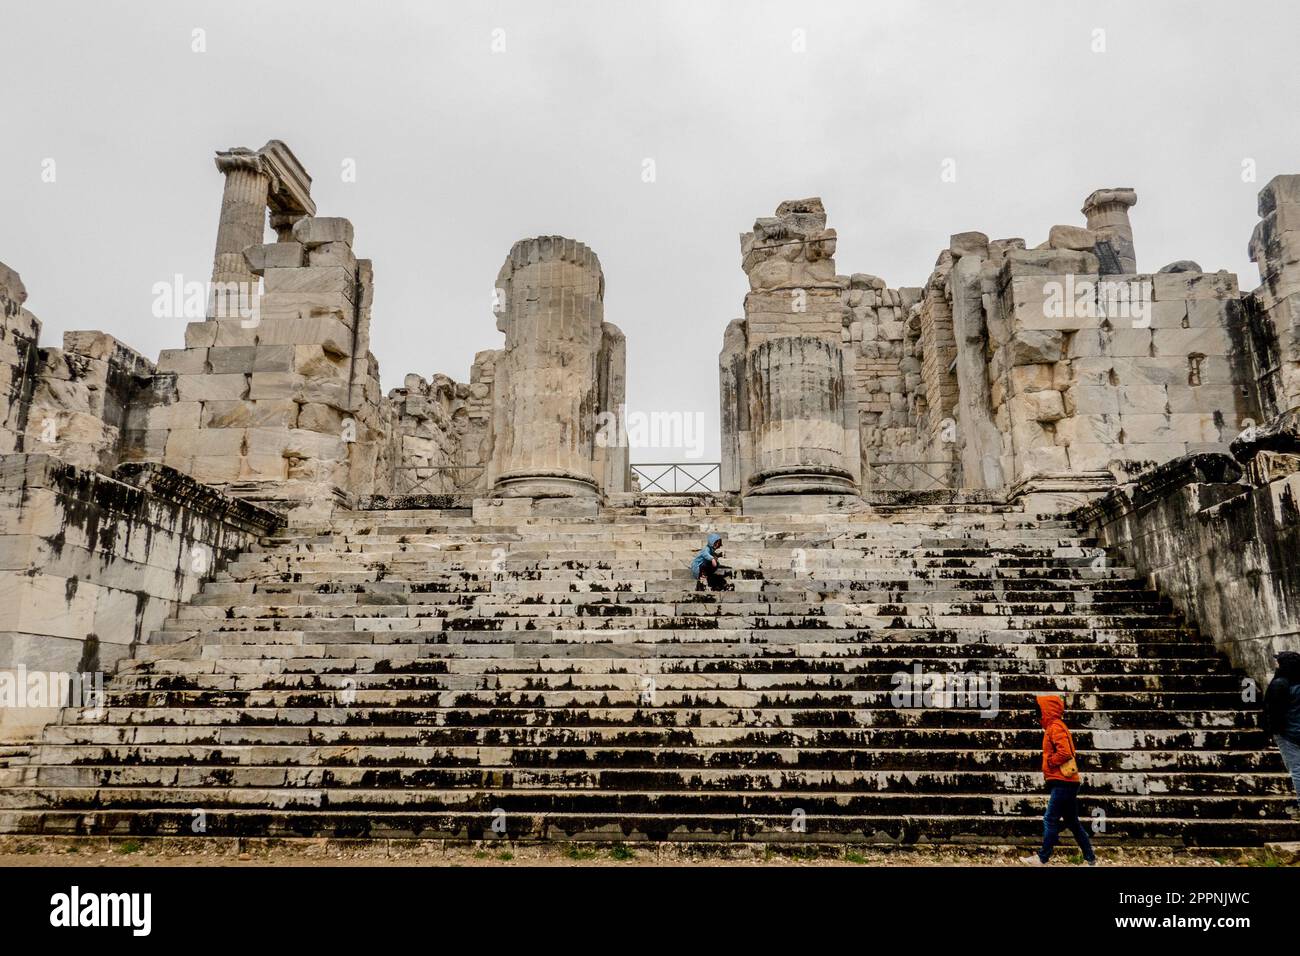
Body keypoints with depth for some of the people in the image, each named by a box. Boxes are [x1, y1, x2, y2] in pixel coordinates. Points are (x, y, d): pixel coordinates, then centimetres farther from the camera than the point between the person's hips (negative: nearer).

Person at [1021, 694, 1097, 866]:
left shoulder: (1055, 727, -13)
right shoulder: (1055, 727, 17)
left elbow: (1064, 753, -24)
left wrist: (1048, 762, -10)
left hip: (1062, 783, -10)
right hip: (1066, 782, 10)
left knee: (1050, 820, -6)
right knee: (1072, 821, 14)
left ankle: (1042, 858, -3)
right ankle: (1090, 858, 18)